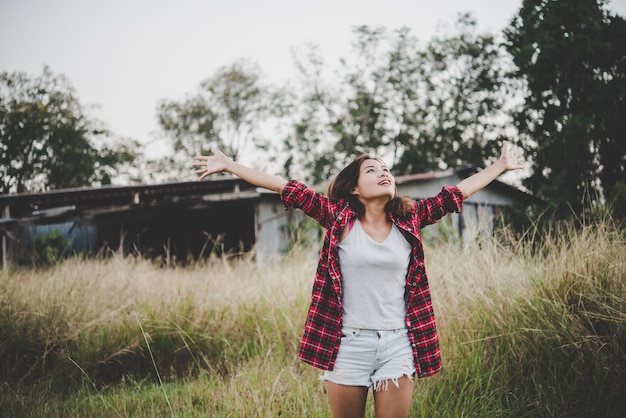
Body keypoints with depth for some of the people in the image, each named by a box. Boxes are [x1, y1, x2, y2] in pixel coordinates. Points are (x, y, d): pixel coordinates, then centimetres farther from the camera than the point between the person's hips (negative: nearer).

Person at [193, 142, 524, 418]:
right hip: (347, 344, -2)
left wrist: (502, 166, 19)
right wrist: (228, 165, -5)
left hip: (398, 346, 2)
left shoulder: (409, 219, 5)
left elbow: (457, 193, 12)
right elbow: (287, 188, -5)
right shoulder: (339, 218, -2)